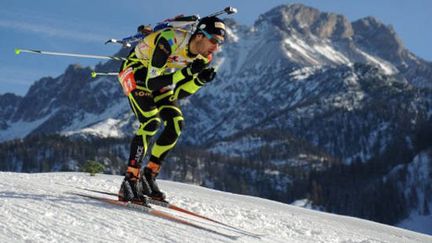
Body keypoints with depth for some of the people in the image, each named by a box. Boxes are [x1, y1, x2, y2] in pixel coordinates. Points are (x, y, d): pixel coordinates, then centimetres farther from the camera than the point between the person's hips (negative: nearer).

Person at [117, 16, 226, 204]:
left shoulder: (204, 58, -13)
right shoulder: (171, 40, -35)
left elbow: (178, 94, -8)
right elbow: (151, 82, -35)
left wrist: (200, 81, -26)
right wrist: (187, 72, -43)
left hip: (159, 77, 7)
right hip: (136, 70, -7)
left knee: (176, 123, -8)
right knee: (151, 122, -24)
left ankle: (149, 175, 3)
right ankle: (130, 181, -22)